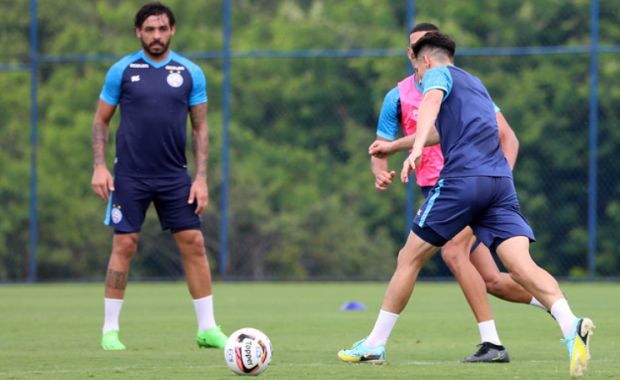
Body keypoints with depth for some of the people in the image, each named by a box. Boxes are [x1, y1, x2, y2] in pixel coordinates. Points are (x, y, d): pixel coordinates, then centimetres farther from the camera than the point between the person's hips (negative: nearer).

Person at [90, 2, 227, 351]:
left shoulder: (190, 73, 4)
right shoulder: (122, 70, 0)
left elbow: (200, 127, 6)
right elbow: (101, 120, 6)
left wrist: (201, 178, -1)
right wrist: (100, 166, -5)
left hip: (175, 177, 2)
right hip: (130, 176, -2)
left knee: (194, 244, -2)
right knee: (124, 246, -4)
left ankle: (208, 328, 4)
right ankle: (110, 330, 5)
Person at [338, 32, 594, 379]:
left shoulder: (437, 74, 7)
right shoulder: (475, 83, 31)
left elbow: (431, 102, -17)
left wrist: (416, 148, -34)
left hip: (462, 179, -6)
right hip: (500, 181, 6)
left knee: (409, 259, 9)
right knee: (521, 265, -11)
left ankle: (375, 345, 16)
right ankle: (571, 327, -36)